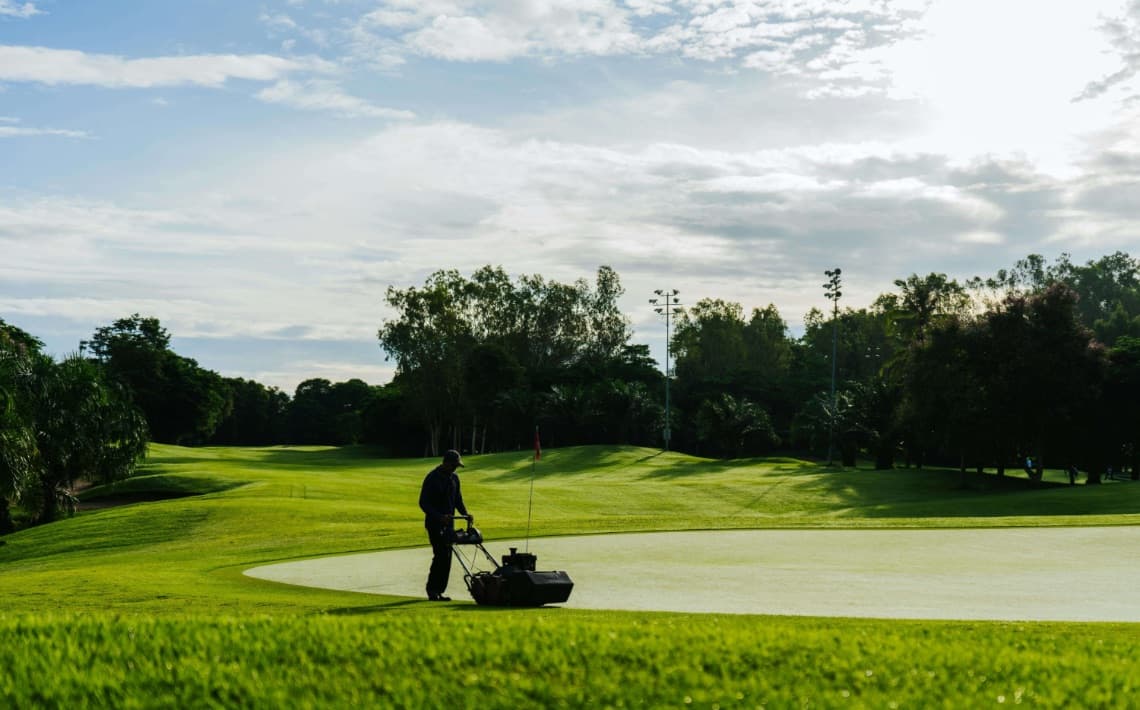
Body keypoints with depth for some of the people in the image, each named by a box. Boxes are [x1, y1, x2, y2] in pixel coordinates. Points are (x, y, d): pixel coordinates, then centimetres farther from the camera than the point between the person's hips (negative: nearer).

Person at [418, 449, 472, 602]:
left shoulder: (454, 478, 11)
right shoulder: (432, 478, -11)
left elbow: (458, 500, 20)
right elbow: (423, 503, -15)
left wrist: (465, 513, 1)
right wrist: (439, 517, -26)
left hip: (448, 524, 7)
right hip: (434, 524, -7)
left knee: (446, 557, 5)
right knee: (441, 554, -15)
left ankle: (439, 591, 11)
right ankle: (432, 589, -6)